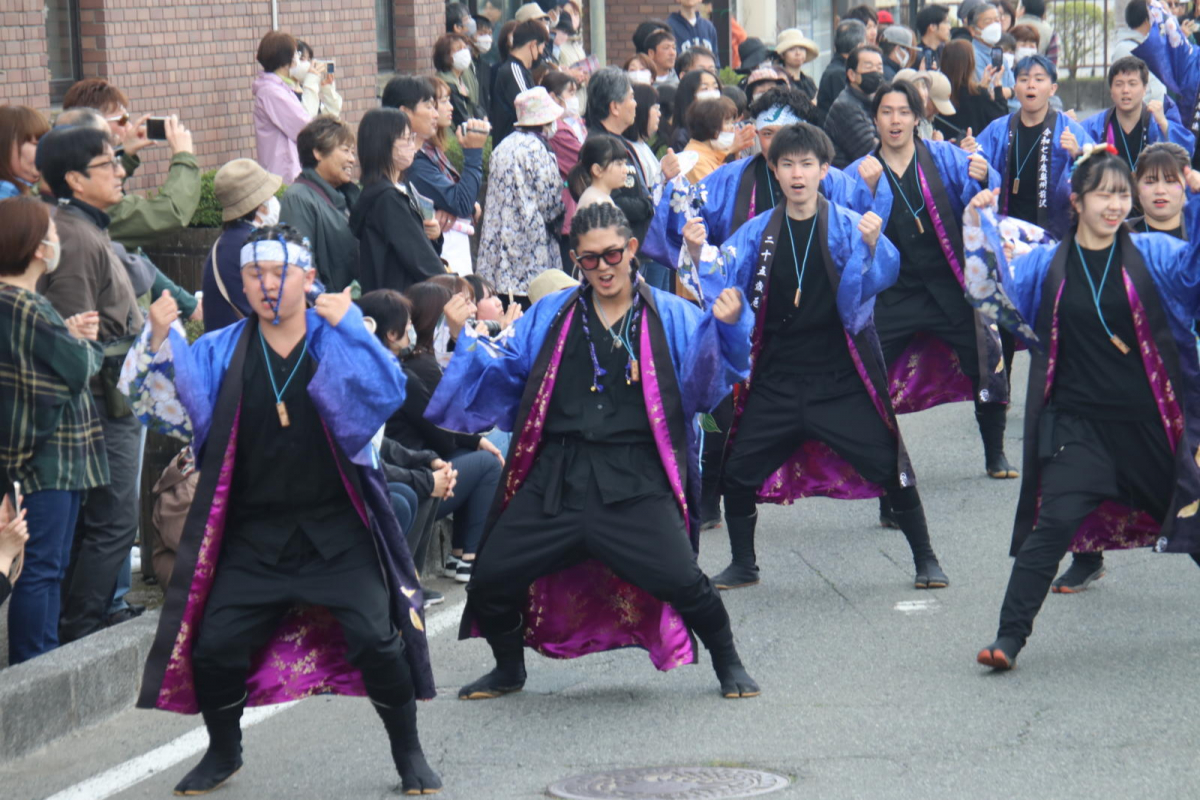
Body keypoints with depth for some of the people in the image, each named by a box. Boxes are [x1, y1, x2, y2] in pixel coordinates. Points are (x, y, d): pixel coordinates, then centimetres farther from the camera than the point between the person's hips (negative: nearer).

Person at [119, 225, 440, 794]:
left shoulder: (338, 342, -1)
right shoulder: (223, 352, 5)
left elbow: (387, 391, -18)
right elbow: (173, 408, -4)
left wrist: (346, 327, -27)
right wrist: (159, 342, -18)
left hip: (335, 529, -2)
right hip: (253, 532, 2)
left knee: (377, 640, -11)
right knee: (213, 646, -3)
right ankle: (224, 753, 24)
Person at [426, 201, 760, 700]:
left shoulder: (670, 317, 8)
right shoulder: (550, 317, 17)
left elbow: (703, 386, -1)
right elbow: (506, 373, 18)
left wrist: (724, 328, -17)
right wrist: (476, 351, -1)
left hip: (634, 481, -3)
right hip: (556, 476, 3)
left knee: (679, 579, -20)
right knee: (492, 576, -3)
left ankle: (729, 666, 8)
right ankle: (508, 671, 26)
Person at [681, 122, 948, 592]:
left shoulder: (847, 227, -4)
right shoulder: (759, 233, 4)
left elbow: (881, 276, -18)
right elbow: (721, 284, 2)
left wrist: (872, 246, -39)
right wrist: (700, 253, -17)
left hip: (840, 379, -2)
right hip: (777, 381, 2)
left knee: (890, 467, -4)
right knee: (736, 473, 1)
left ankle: (924, 560, 14)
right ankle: (742, 565, 23)